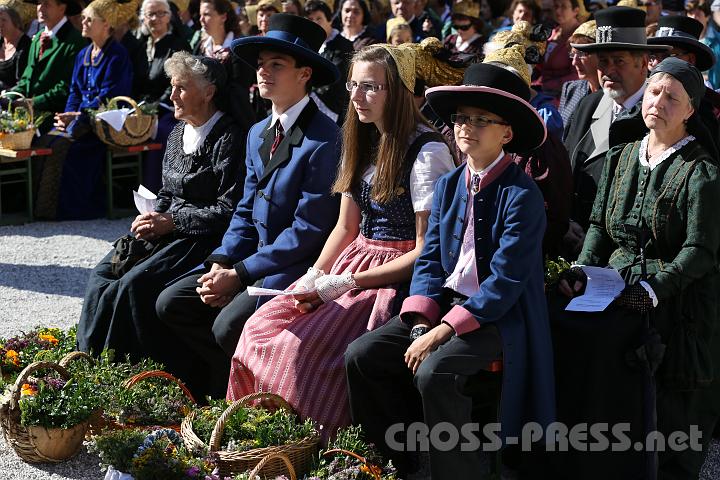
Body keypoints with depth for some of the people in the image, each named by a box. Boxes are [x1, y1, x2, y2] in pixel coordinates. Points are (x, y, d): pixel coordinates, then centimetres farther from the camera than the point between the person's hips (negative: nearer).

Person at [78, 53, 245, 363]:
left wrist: (171, 222, -15)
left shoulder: (229, 139, -12)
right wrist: (152, 218, 0)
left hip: (203, 240, -8)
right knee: (101, 275, -9)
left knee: (135, 283, -25)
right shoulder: (178, 134, 14)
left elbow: (228, 210, -16)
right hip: (167, 231, 9)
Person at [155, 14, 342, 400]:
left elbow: (308, 228, -19)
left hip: (294, 267, -9)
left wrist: (239, 274, -17)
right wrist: (220, 263, -3)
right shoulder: (258, 134, 12)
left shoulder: (324, 139, -17)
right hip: (253, 259, 9)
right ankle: (226, 378, 8)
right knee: (170, 304, -1)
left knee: (228, 326, -26)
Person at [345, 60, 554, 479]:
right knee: (362, 355, -7)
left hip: (499, 316, -7)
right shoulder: (448, 185, 8)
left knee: (435, 372, -31)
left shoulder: (522, 195, -14)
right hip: (446, 304, 7)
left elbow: (505, 281, -20)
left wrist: (443, 331, -23)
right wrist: (421, 324, -9)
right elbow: (429, 261, 8)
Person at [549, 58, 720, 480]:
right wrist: (584, 270, -2)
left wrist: (655, 288, -23)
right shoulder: (622, 157, 16)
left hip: (677, 300, -5)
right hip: (617, 288, 5)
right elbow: (599, 224, 17)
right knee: (562, 325, -20)